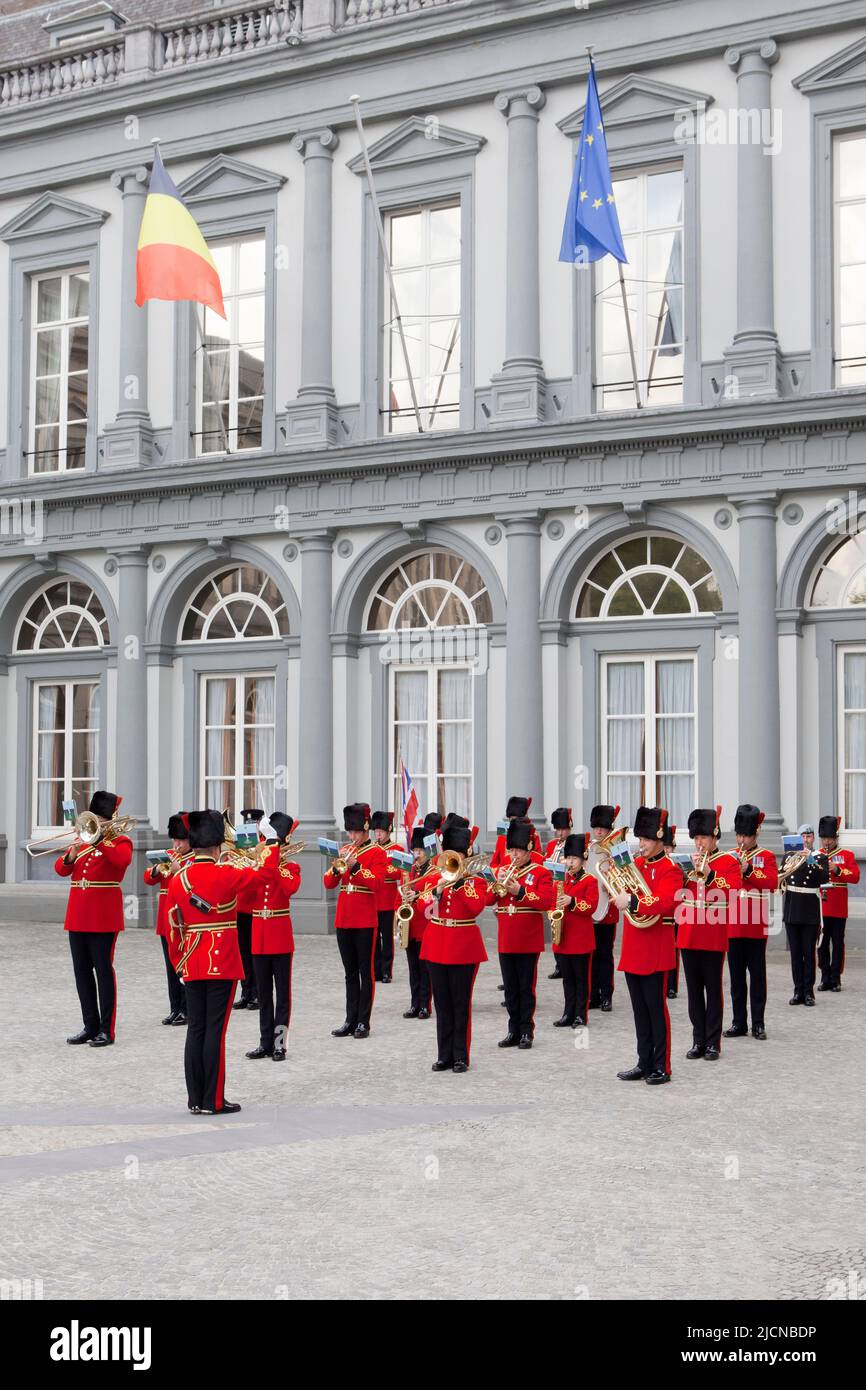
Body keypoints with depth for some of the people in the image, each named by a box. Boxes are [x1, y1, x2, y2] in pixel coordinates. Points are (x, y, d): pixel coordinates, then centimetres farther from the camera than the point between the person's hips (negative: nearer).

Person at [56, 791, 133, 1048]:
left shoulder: (121, 841, 0)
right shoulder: (83, 839, 16)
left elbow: (122, 859, -23)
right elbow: (61, 870, 7)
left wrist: (100, 840, -21)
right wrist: (73, 851, -11)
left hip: (104, 916, -6)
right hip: (78, 915, 6)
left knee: (103, 969, -4)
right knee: (82, 971, 8)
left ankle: (106, 1029, 1)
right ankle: (90, 1026, 16)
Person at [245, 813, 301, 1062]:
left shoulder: (291, 867, -2)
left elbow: (290, 888, -22)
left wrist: (274, 863, -22)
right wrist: (258, 867, -12)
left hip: (280, 936, -4)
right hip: (259, 936, 4)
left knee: (282, 992, 0)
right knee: (263, 992, 10)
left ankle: (279, 1043, 3)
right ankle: (265, 1042, 16)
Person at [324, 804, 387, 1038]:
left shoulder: (377, 852, -3)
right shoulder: (345, 851, 12)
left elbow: (375, 883, -14)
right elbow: (328, 883, 7)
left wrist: (355, 865, -22)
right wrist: (338, 865, -10)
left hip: (365, 921, -5)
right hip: (343, 920, 5)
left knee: (366, 972, 0)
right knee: (350, 973, 10)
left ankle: (363, 1023, 4)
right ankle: (350, 1021, 14)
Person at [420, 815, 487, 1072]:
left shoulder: (476, 881, -1)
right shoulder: (437, 878, 9)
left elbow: (476, 906, -20)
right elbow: (425, 909, -1)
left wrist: (460, 881, -17)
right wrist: (438, 890, -15)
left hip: (463, 948, -4)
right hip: (436, 947, 4)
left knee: (461, 1003, 1)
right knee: (442, 1003, 8)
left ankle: (461, 1057, 7)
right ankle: (445, 1055, 15)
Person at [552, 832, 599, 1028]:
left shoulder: (590, 881, -4)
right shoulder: (563, 880, 13)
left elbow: (591, 906, -13)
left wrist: (572, 902, -25)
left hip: (581, 938, -6)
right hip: (563, 937, 6)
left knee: (581, 978, 2)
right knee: (567, 978, 11)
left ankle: (581, 1016, 7)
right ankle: (568, 1014, 17)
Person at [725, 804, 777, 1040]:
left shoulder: (766, 857, 0)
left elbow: (772, 883, -13)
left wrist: (748, 870, -21)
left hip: (756, 927, -3)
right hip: (733, 925, 3)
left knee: (757, 975, 2)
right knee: (736, 975, 7)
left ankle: (758, 1024, 7)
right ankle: (739, 1022, 14)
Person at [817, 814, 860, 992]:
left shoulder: (847, 855, 5)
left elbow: (855, 876, -5)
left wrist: (837, 869, -18)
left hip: (838, 909, -1)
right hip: (819, 908, 1)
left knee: (837, 944, 2)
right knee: (822, 943, 4)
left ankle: (836, 979, 7)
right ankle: (825, 978, 12)